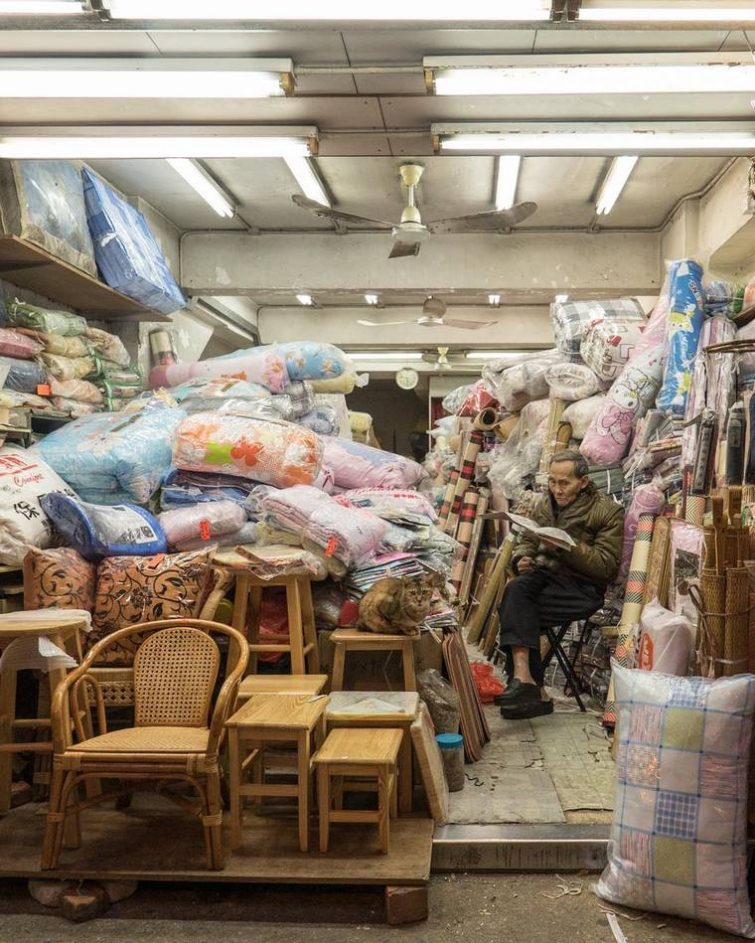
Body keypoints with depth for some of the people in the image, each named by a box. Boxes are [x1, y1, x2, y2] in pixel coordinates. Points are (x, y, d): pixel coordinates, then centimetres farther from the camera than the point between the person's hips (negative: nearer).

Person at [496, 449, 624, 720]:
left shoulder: (608, 511, -3)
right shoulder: (544, 504, 14)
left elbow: (607, 566, -9)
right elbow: (526, 542, 23)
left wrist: (567, 546, -21)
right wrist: (522, 558, -2)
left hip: (582, 587, -5)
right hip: (544, 574, 5)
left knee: (512, 610, -28)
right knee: (517, 588, -32)